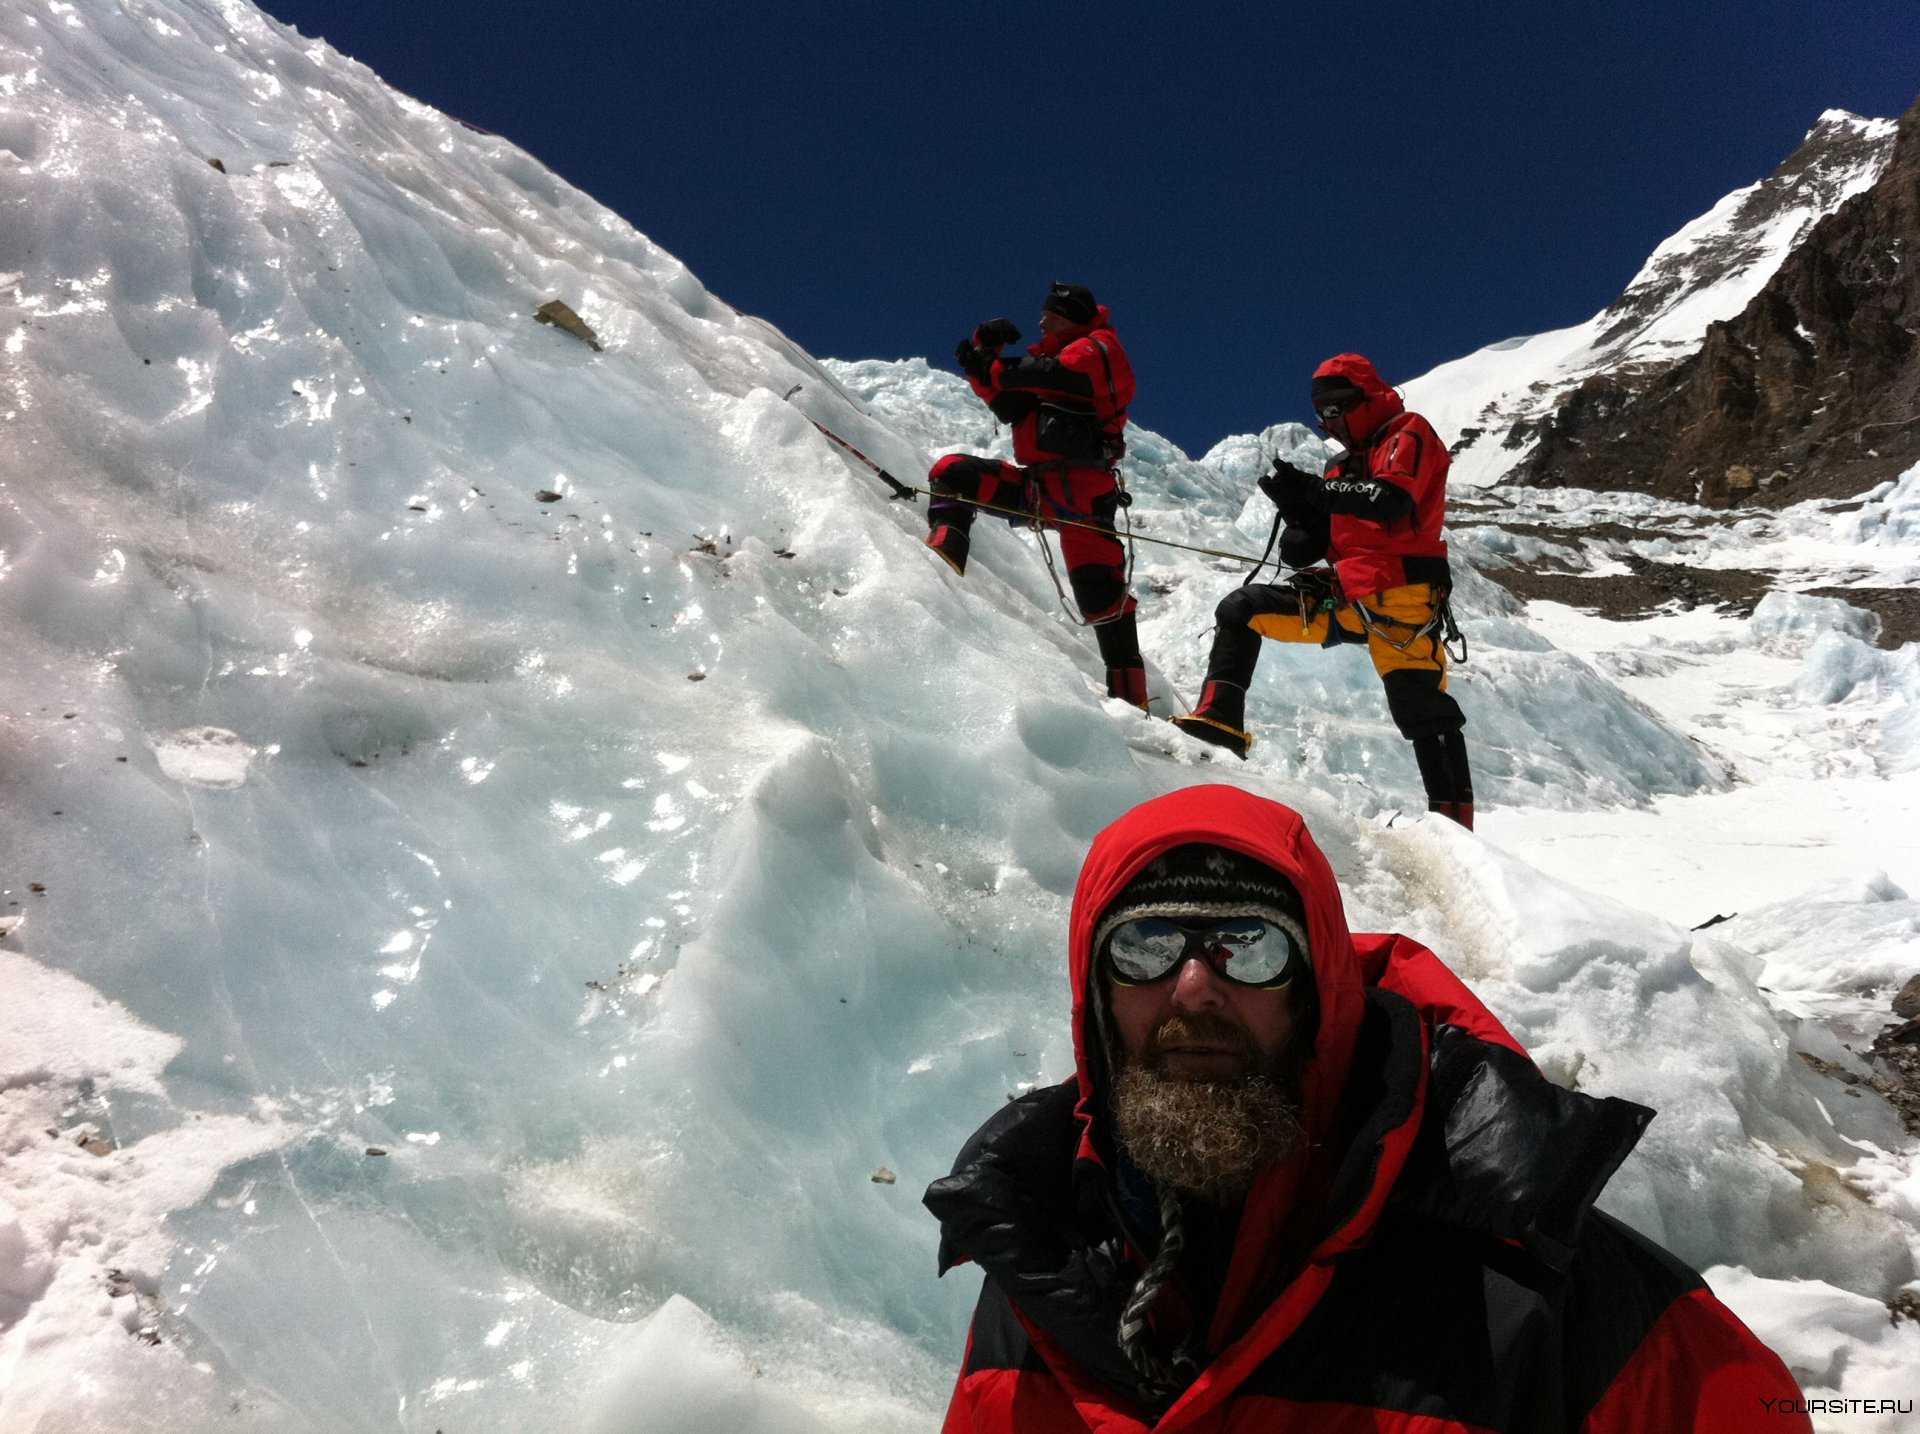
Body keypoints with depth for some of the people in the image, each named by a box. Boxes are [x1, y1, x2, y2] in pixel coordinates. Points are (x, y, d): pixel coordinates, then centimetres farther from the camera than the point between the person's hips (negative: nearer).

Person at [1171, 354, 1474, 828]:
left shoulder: (1408, 434, 4)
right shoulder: (1346, 468, 24)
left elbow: (1392, 501, -20)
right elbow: (1304, 553, 18)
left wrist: (1312, 488, -23)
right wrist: (1298, 505, -1)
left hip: (1398, 596, -8)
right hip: (1348, 594, 8)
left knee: (1421, 711, -14)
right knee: (1241, 608, 5)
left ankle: (1454, 823, -12)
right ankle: (1220, 721, -3)